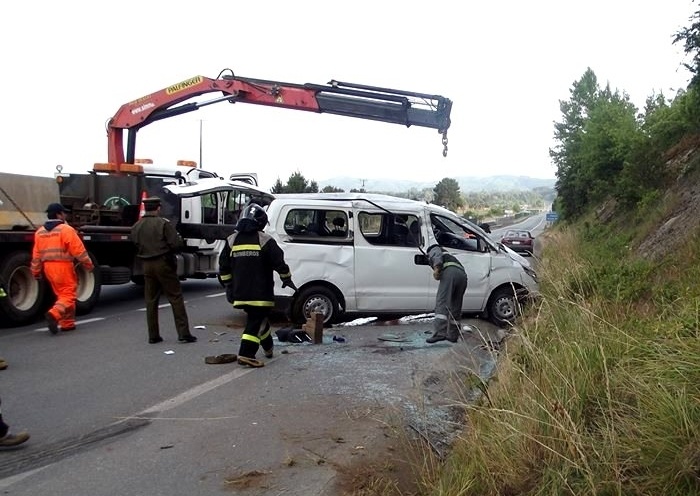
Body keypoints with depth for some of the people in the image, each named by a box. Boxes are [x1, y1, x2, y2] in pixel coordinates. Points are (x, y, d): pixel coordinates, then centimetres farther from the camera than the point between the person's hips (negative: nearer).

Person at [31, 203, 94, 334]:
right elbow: (79, 250, -12)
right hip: (63, 267, -7)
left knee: (62, 295, 16)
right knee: (69, 295, -3)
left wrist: (36, 272, 19)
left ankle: (67, 323, 17)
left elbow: (36, 255, 12)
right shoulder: (66, 229, -10)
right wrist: (88, 264, -2)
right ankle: (54, 314, -25)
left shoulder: (40, 232, 10)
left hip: (48, 268, 7)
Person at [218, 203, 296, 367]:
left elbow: (224, 266, 10)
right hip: (260, 292, -6)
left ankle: (268, 348, 35)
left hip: (240, 292, 6)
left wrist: (229, 285, 18)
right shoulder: (265, 240, -7)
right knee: (255, 322, -1)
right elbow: (279, 262, -8)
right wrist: (286, 279, 7)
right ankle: (246, 354, -10)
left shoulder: (232, 240, 7)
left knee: (258, 318, 21)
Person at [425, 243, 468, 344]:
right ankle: (453, 335, 18)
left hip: (450, 271, -8)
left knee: (441, 303, -13)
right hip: (462, 274, 8)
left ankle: (440, 333, -25)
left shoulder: (433, 250, 26)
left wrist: (436, 269, -16)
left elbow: (437, 256, -1)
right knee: (455, 306, 14)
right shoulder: (448, 255, 46)